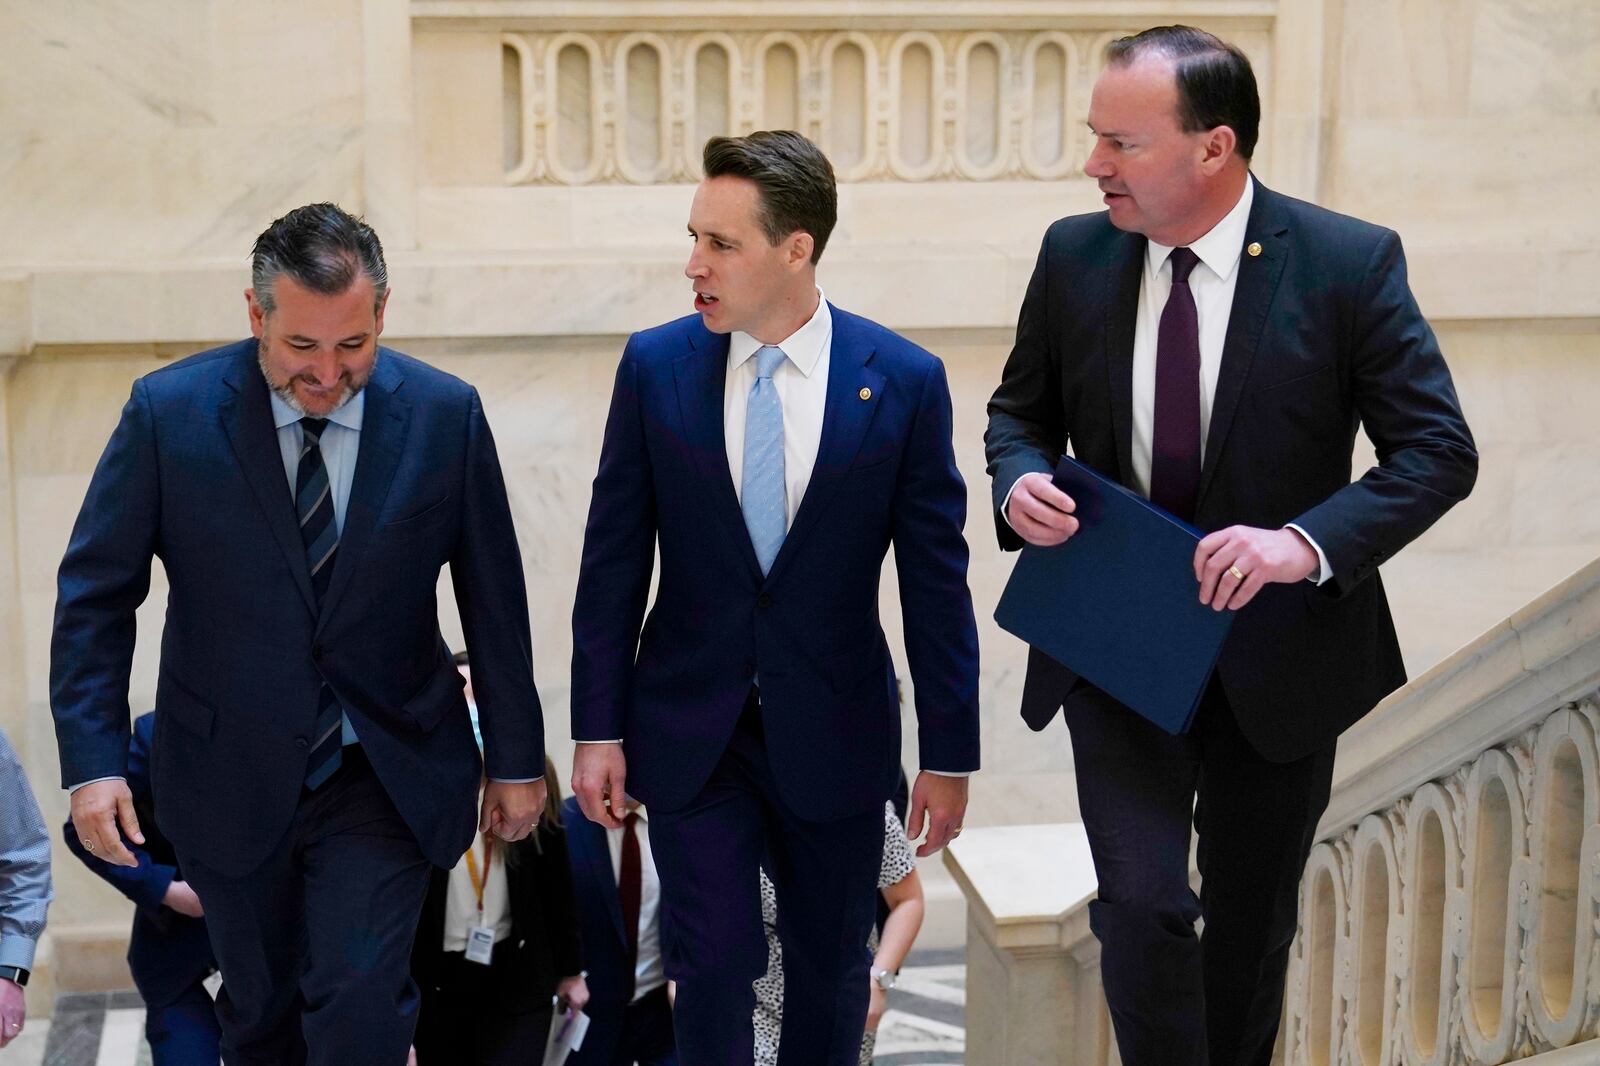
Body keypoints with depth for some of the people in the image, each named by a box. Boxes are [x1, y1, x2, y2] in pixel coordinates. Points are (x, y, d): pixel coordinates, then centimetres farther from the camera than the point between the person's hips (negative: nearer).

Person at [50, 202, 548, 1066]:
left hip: (386, 776, 0)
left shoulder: (446, 414, -8)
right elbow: (96, 595, -5)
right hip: (233, 780, 1)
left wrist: (516, 759, 6)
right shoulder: (169, 411, -10)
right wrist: (92, 760, -12)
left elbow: (492, 599, 1)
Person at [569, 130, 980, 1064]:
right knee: (714, 970, 2)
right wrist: (599, 729, -2)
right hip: (691, 732, 0)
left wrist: (950, 753, -3)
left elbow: (936, 581, -4)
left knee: (831, 971, 13)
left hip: (834, 733, 0)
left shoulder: (903, 381, -9)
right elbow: (614, 561, 0)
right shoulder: (655, 367, -5)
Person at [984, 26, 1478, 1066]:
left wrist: (1308, 541, -30)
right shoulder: (1074, 256, -4)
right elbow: (1022, 407, 10)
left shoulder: (1350, 264, -14)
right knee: (1141, 903, -13)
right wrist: (1020, 478, -14)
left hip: (1277, 650, -1)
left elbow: (1439, 449, -14)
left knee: (1253, 919, 16)